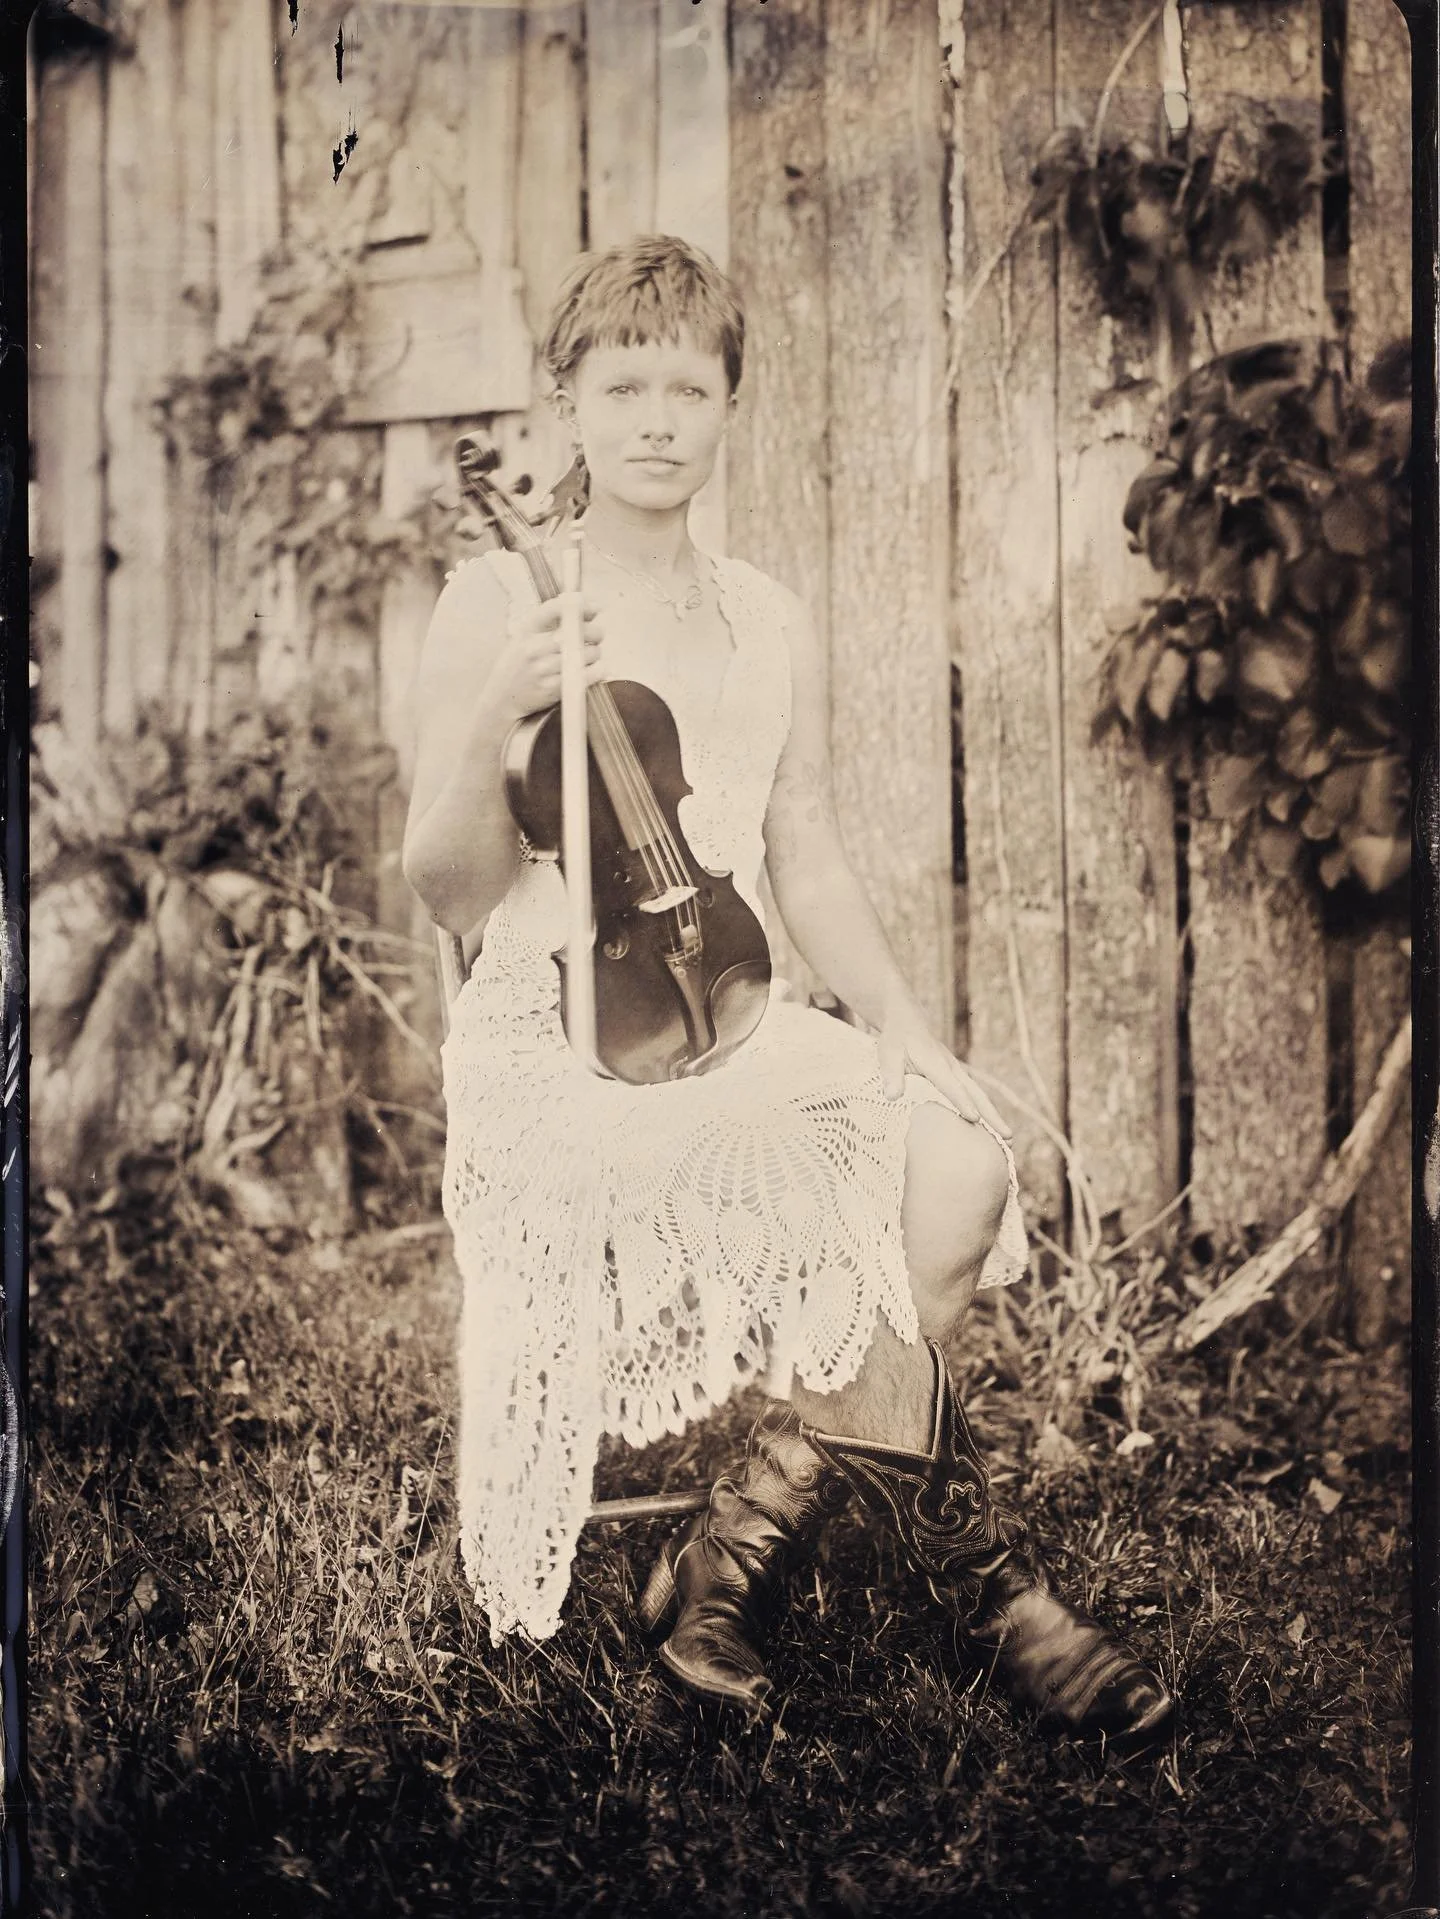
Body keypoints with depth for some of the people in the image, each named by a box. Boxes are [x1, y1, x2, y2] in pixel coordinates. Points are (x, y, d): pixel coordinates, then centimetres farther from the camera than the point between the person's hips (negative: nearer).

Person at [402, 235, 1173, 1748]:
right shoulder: (496, 605, -2)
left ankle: (731, 1560, -11)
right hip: (557, 1040, -5)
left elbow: (807, 868, 15)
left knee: (962, 1166, -22)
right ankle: (980, 1576, -9)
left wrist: (906, 1034, 2)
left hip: (745, 1030, 5)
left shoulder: (770, 625, 12)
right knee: (847, 1187, -29)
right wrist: (494, 723, -23)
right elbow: (449, 892, -6)